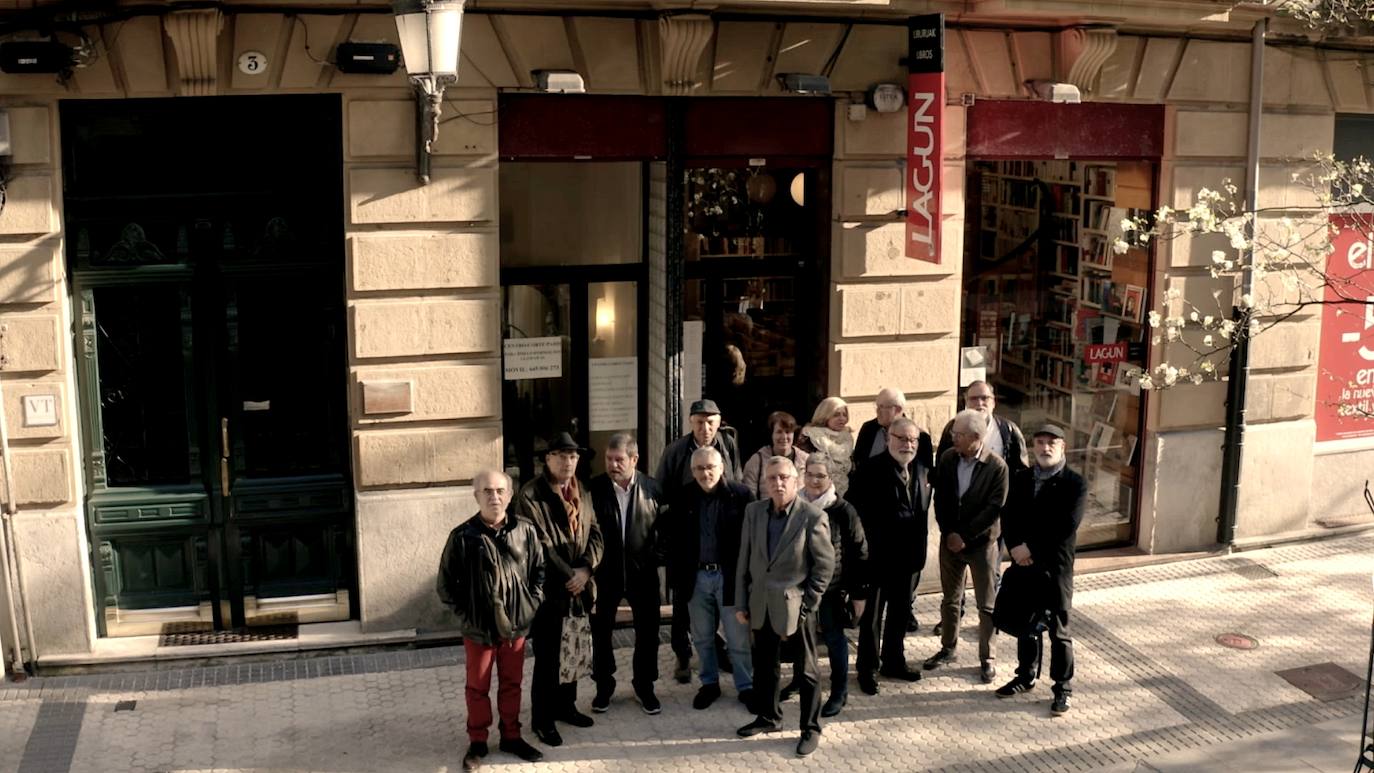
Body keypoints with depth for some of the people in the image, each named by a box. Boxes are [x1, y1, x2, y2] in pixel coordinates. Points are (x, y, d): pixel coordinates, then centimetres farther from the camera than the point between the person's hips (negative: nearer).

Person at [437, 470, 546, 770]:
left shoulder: (525, 532, -6)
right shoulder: (463, 536, -13)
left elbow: (539, 570, 8)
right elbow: (445, 584, -4)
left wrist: (531, 604, 0)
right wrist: (465, 613, -7)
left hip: (516, 625, 2)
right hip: (478, 629, -2)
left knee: (512, 684, 17)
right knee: (478, 687, 12)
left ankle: (511, 736, 33)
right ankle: (477, 742, 28)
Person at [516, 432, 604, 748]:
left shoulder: (582, 492, 10)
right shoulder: (531, 495, -13)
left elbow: (594, 533, 8)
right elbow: (539, 544, -17)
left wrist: (585, 569, -9)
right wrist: (567, 576, -15)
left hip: (579, 588, 7)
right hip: (549, 589, -7)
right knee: (547, 657, 0)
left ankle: (565, 705, 33)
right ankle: (542, 718, 12)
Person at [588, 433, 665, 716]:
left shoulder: (652, 488, -5)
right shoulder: (594, 488, -10)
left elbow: (663, 526, 4)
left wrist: (657, 557, -4)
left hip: (643, 572, 1)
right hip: (604, 573, -1)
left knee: (647, 632, 10)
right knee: (600, 632, 11)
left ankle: (644, 687, 29)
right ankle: (604, 687, 29)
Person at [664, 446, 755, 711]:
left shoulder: (740, 495, -9)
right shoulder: (683, 500, 0)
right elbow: (674, 542, 4)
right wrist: (675, 578, 0)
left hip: (730, 576, -3)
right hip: (696, 576, 3)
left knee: (738, 638, 6)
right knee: (702, 637, 15)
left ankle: (746, 686, 20)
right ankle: (709, 684, 30)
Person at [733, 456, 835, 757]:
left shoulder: (813, 517, -13)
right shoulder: (753, 511, 1)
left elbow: (825, 564, -9)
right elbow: (744, 560, 6)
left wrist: (807, 604, -11)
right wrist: (741, 603, 4)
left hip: (795, 606, -5)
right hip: (761, 605, 5)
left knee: (806, 671, 7)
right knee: (765, 666, 18)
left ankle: (810, 729, 20)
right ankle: (768, 717, 36)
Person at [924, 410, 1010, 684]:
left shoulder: (997, 466, -15)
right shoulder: (947, 459, -2)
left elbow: (994, 508, -16)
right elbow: (940, 499, 1)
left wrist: (964, 535, -16)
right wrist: (948, 533, -8)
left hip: (982, 541, -4)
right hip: (950, 539, 4)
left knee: (986, 604, 5)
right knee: (950, 599, 16)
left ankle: (988, 658, 16)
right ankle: (948, 648, 31)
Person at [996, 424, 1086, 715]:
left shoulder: (1075, 483, -7)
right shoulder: (1020, 478, 8)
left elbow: (1067, 526, -16)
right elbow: (1007, 517, 5)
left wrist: (1031, 547, -16)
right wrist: (1016, 548, -11)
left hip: (1056, 566, -5)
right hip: (1023, 564, 5)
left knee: (1059, 631, 2)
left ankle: (1063, 688, 13)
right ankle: (1026, 676, 32)